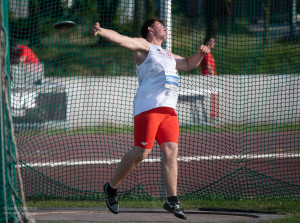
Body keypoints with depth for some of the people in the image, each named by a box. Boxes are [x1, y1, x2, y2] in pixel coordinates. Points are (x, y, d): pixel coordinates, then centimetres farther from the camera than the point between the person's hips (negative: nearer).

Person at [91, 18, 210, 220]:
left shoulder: (168, 56, 31)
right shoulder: (144, 46, 8)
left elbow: (188, 64, 46)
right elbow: (121, 39, -9)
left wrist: (200, 54, 26)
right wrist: (101, 31, -26)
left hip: (168, 110, 7)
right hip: (148, 107, -7)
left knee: (171, 150, -5)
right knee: (141, 152, -11)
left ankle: (172, 200, -5)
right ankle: (112, 187, 6)